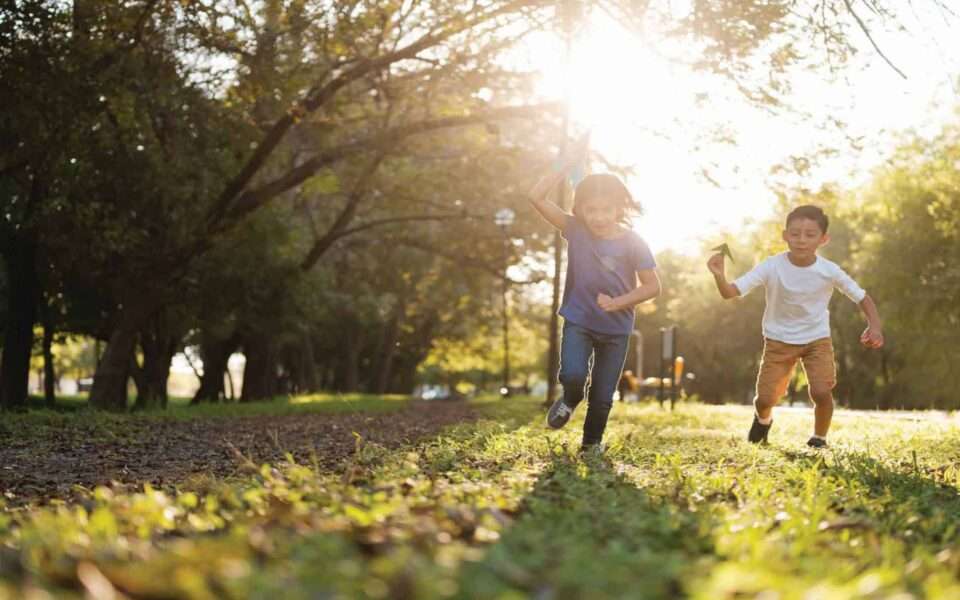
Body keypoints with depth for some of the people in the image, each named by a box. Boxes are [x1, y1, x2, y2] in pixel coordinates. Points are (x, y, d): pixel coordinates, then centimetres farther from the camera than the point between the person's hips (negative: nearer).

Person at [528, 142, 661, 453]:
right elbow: (537, 196, -19)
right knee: (572, 375, -22)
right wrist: (572, 161, -25)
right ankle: (570, 400, 15)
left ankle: (592, 444, 32)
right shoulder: (575, 229, -11)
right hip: (578, 321, 0)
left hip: (616, 328, 0)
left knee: (603, 395, 7)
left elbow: (652, 286, -6)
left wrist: (618, 302, -21)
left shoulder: (633, 243, -13)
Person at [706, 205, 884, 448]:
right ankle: (763, 420, 35)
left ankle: (819, 439, 10)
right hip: (779, 339, 0)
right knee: (765, 398, -6)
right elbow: (731, 292, -29)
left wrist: (875, 326, -23)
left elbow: (862, 298, -5)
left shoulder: (829, 271, -18)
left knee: (821, 392, -21)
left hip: (817, 338, 0)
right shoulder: (771, 267, -22)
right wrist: (720, 277, -51)